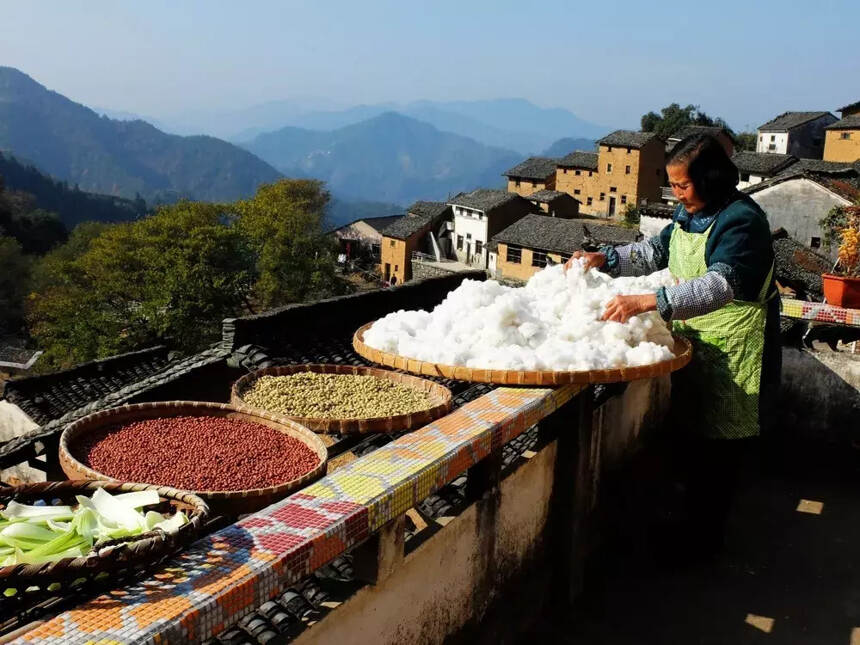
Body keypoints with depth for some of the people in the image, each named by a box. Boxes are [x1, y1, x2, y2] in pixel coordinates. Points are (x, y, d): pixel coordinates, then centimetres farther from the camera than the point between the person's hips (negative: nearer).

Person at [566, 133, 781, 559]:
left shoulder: (741, 220, -21)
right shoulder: (688, 213, 7)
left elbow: (721, 284, -35)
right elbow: (656, 251, 19)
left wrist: (647, 302, -45)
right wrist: (605, 259, 3)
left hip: (731, 352, -9)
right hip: (692, 343, 9)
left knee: (716, 449, 1)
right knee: (687, 438, 16)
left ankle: (702, 540, 16)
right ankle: (694, 526, 34)